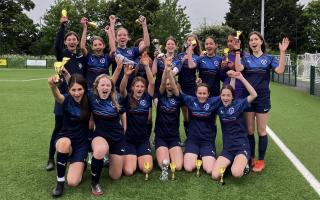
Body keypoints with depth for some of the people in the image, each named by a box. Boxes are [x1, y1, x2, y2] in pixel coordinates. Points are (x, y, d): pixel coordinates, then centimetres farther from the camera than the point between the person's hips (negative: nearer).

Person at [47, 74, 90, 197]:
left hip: (82, 142, 0)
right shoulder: (67, 99, -17)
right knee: (65, 143, -40)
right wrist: (53, 86, -61)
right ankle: (59, 181, -15)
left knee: (73, 182, -16)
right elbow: (58, 97, -39)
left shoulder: (88, 101, -9)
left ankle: (80, 164, 20)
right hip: (64, 138, 0)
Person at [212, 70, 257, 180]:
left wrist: (241, 77, -23)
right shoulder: (219, 107, 3)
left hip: (242, 146, -3)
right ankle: (232, 163, 12)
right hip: (227, 148, 3)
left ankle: (244, 163, 6)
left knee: (237, 173, -30)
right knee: (215, 175, -17)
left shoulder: (238, 104, -6)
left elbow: (254, 95, -20)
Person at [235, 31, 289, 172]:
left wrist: (282, 52, -19)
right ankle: (251, 158, 24)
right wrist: (237, 51, -16)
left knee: (261, 131, 6)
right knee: (249, 130, 9)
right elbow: (238, 68, -16)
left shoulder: (269, 58, 2)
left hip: (263, 98, -1)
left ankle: (261, 160, 19)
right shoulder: (246, 58, 5)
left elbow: (280, 70, -14)